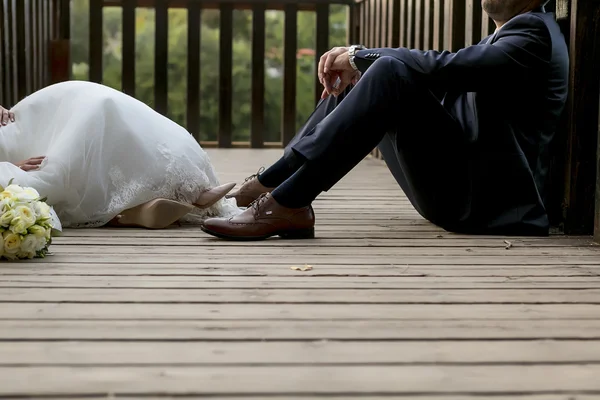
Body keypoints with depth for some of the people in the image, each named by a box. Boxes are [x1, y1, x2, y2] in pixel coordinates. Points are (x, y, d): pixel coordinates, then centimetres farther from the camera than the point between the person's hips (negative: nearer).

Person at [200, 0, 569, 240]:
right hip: (458, 193, 10)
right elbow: (433, 84, 15)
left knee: (393, 72, -26)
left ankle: (287, 202, -30)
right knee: (357, 77, 9)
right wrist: (355, 62, -1)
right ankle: (274, 183, -3)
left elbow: (445, 68, -23)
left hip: (487, 201, -10)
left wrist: (359, 56, -11)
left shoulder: (534, 32, -8)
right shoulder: (506, 34, 22)